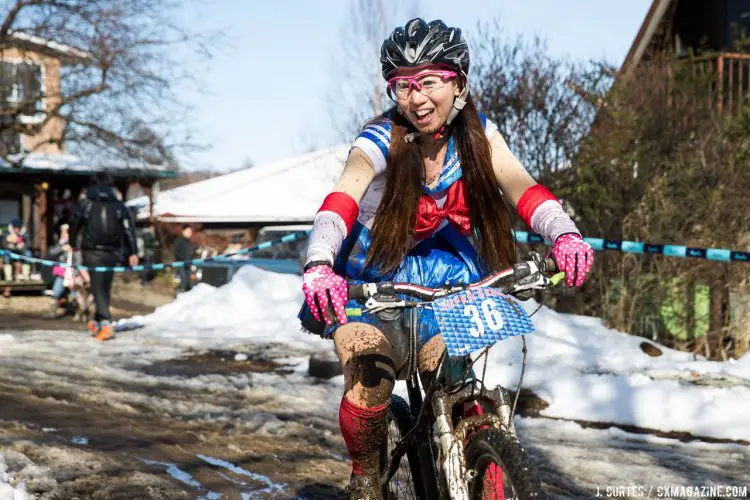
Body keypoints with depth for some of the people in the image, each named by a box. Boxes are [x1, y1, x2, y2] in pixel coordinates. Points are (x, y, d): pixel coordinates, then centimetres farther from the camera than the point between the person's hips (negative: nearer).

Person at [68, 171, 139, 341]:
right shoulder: (119, 206, 7)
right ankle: (97, 321, 23)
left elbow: (74, 225, 10)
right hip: (112, 253, 2)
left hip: (92, 252, -2)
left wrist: (72, 244, 27)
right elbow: (129, 229, -1)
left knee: (98, 287, -7)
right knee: (105, 287, 15)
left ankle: (105, 322, -23)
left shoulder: (85, 204, 2)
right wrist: (132, 252, -2)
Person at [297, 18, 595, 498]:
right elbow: (339, 202, -39)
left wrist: (565, 235, -46)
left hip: (439, 270, 3)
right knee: (371, 381, -25)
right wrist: (318, 267, -59)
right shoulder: (380, 141, -23)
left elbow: (523, 189, -25)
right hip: (371, 276, -3)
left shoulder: (478, 133, -12)